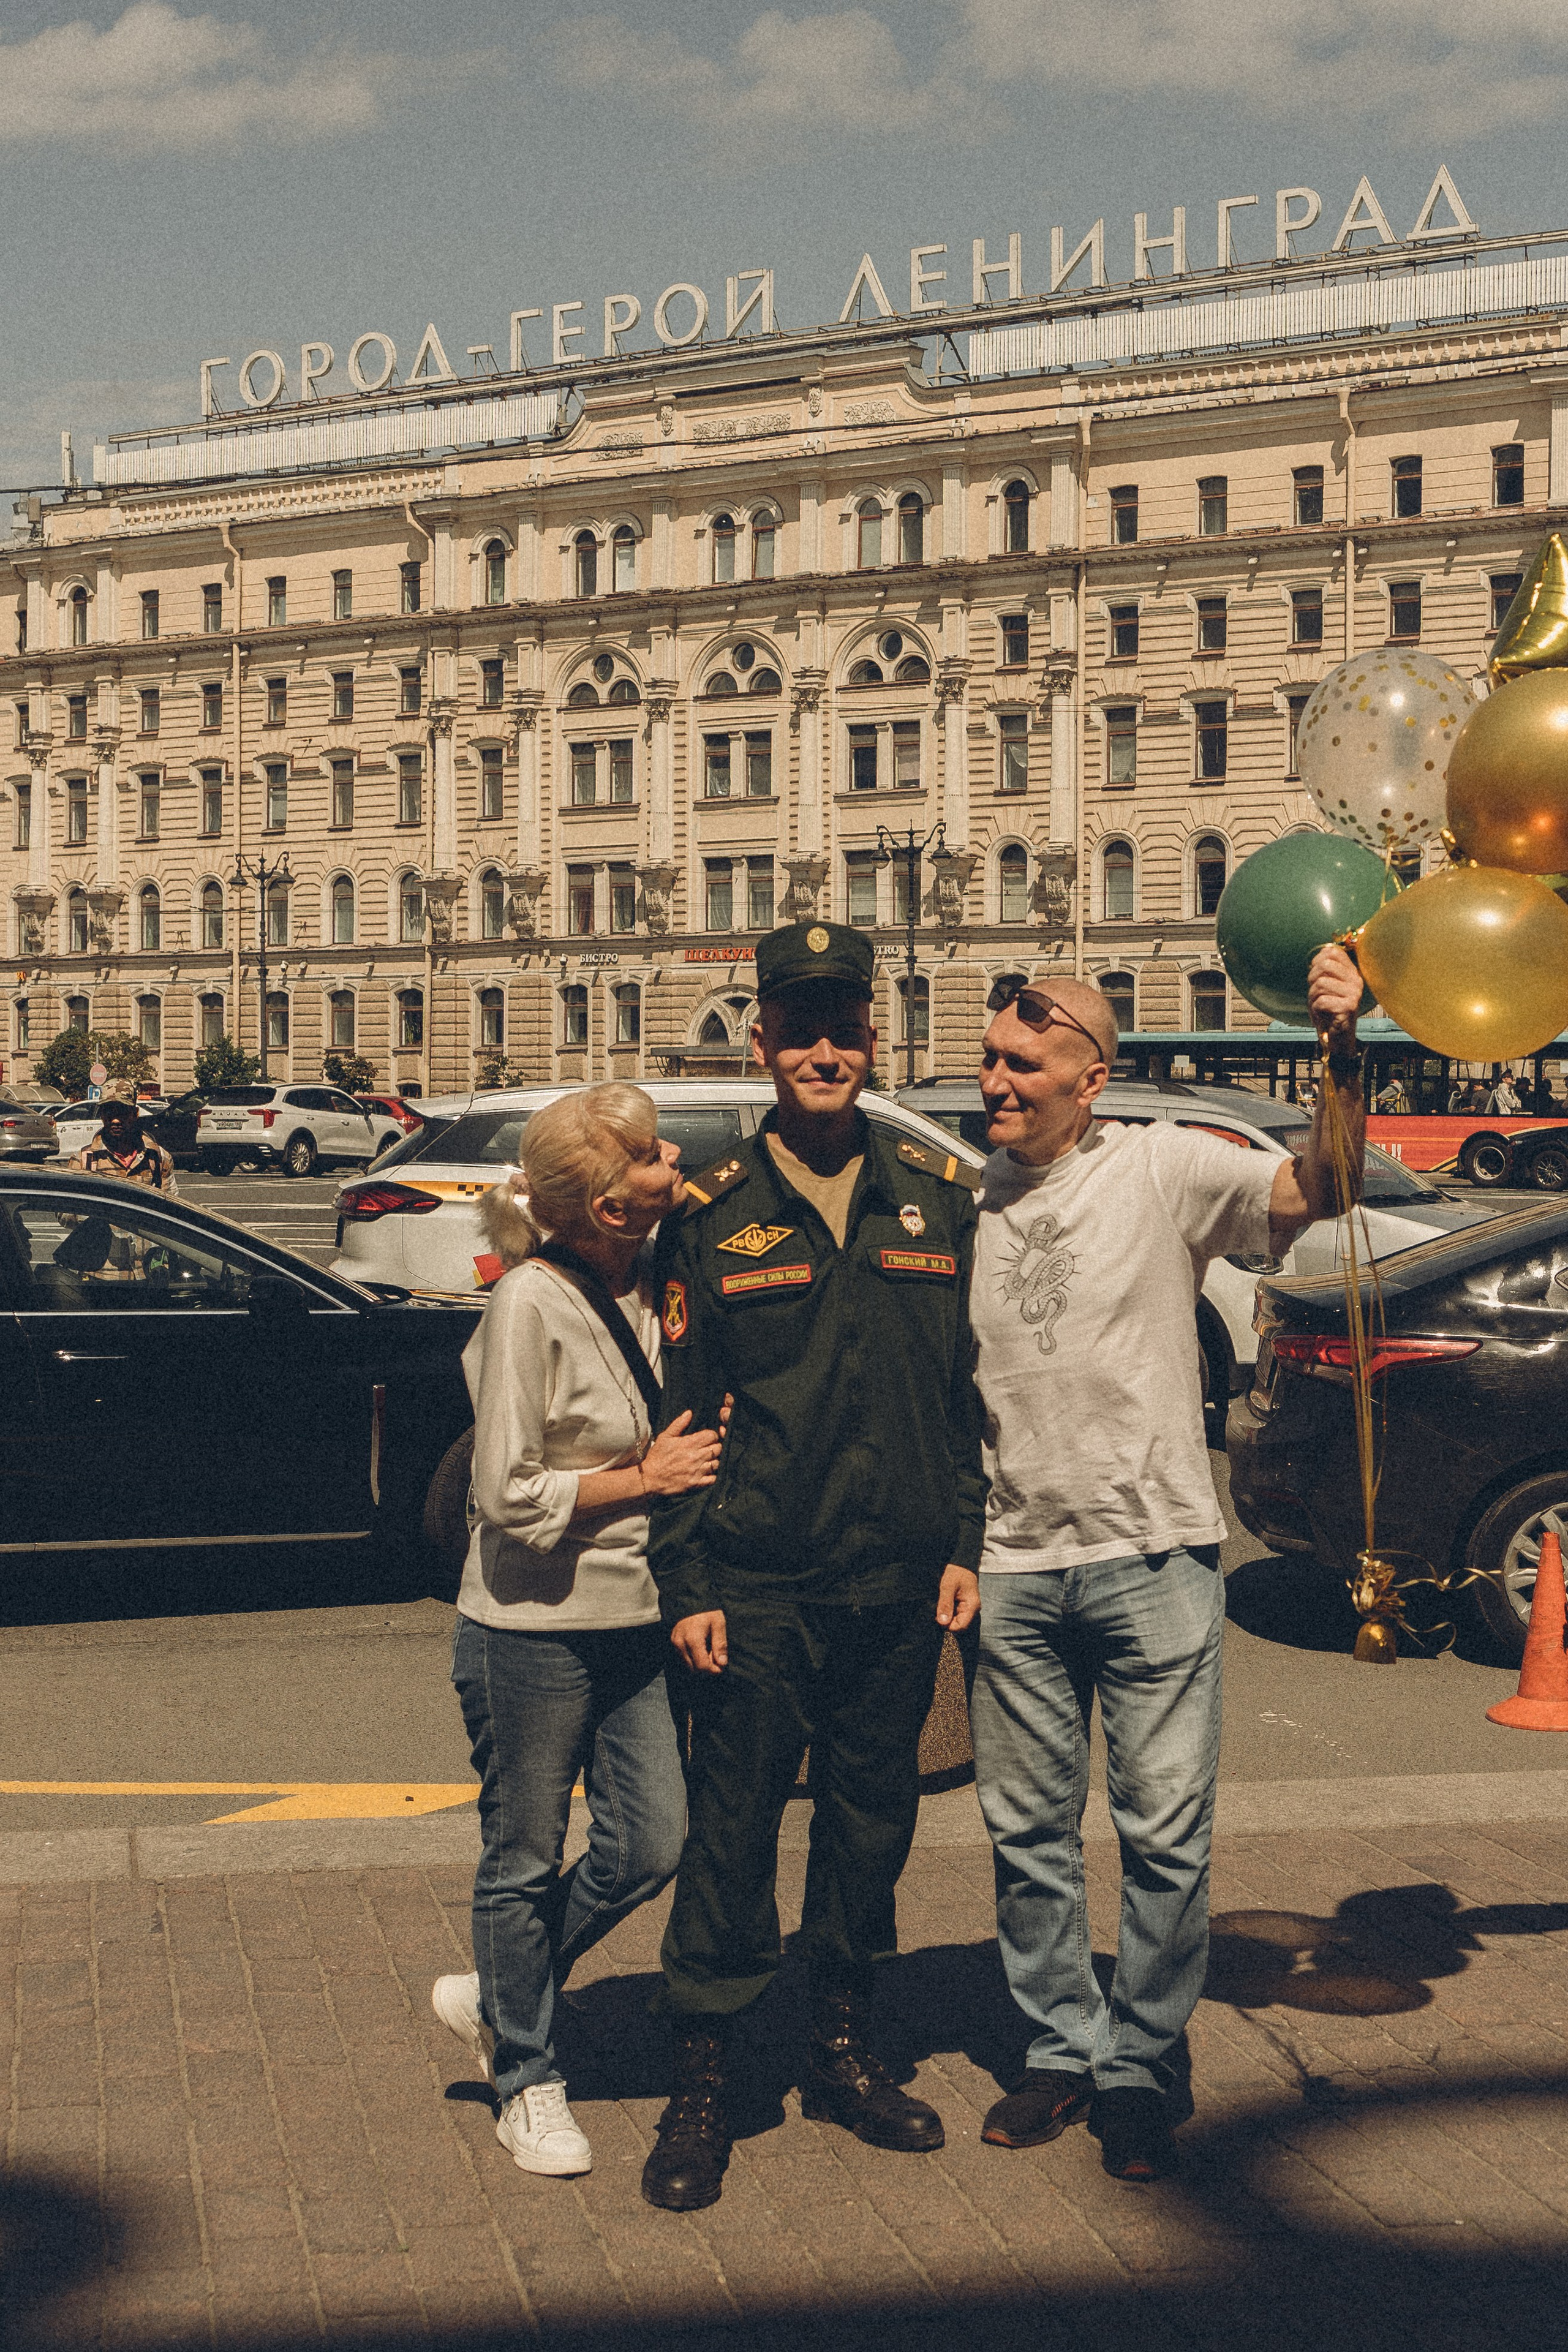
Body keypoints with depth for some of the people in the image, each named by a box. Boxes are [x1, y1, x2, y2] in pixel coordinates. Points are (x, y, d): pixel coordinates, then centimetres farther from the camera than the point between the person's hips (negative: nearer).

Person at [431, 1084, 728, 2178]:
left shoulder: (649, 1285, 3)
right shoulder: (531, 1304, -18)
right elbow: (511, 1496, -18)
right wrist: (647, 1478, -14)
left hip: (636, 1622, 7)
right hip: (533, 1631, -7)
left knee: (651, 1848, 8)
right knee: (529, 1859, 9)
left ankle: (498, 1998, 30)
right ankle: (527, 2077, 27)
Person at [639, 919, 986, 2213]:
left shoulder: (937, 1196, 6)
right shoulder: (714, 1213, -1)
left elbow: (971, 1390, 10)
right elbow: (683, 1410, 1)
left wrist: (965, 1545, 5)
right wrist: (685, 1583, -4)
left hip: (900, 1588, 3)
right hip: (758, 1587, -2)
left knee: (872, 1820, 13)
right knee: (731, 1831, 1)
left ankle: (843, 2050, 29)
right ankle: (702, 2085, 13)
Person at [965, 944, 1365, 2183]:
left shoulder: (1161, 1170, -5)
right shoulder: (964, 1199, 5)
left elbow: (1313, 1190, -19)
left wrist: (1343, 1052, -33)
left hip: (1155, 1557, -3)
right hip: (1017, 1567, 4)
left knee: (1167, 1834, 2)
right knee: (1029, 1833, 11)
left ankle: (1138, 2067, 17)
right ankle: (1063, 2050, 26)